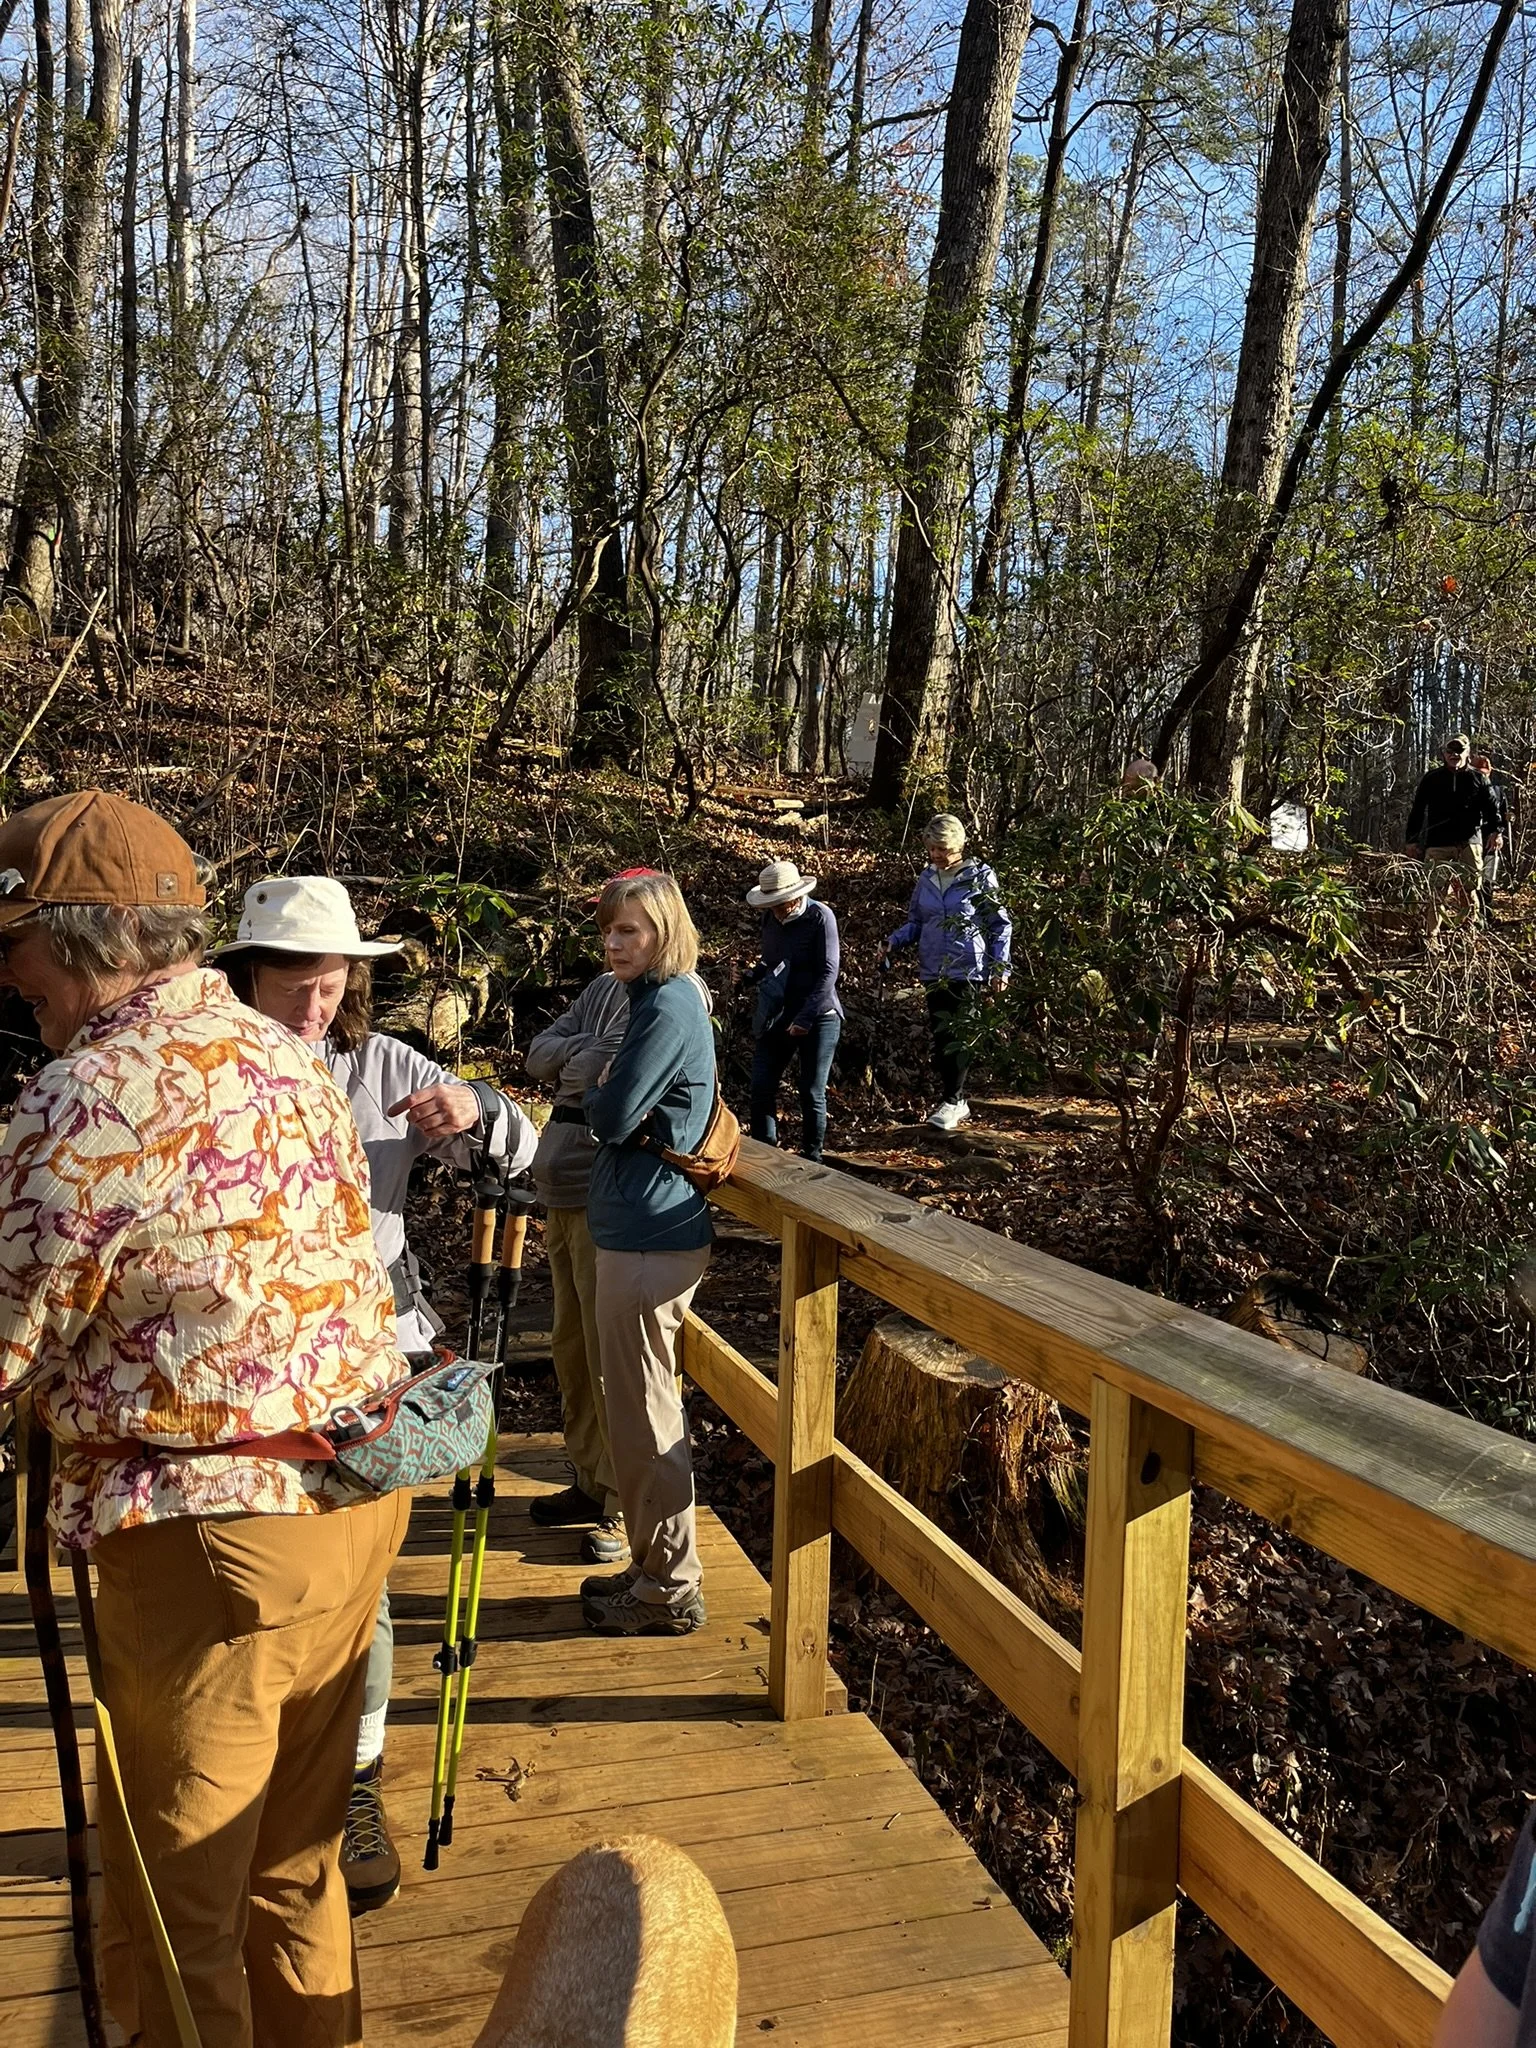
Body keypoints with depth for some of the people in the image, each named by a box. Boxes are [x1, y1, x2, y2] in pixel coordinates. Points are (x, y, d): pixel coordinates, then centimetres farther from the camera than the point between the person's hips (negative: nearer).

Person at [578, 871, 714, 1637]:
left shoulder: (669, 1009, -16)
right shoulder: (664, 1001, 15)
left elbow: (612, 1117, -20)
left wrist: (596, 1091, 0)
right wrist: (607, 1096, -5)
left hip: (649, 1238, -10)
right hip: (639, 1228, 10)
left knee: (644, 1416, 0)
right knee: (639, 1410, 19)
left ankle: (670, 1591, 13)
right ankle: (653, 1567, 32)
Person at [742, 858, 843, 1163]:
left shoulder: (820, 917, -13)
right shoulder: (771, 918, 5)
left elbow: (828, 973, -16)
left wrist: (805, 1019, -21)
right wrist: (752, 977, -4)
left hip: (817, 1018, -6)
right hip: (777, 1017, 6)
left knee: (812, 1094, 1)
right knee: (761, 1088, 3)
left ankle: (811, 1159, 15)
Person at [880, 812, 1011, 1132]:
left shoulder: (979, 877, -4)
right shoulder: (927, 878, 9)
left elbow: (1000, 925, 0)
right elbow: (915, 922, 16)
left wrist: (1000, 966, -7)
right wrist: (893, 942, -2)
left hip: (967, 971, -5)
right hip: (933, 971, 6)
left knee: (958, 1036, -9)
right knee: (940, 1036, 7)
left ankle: (952, 1102, -3)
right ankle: (956, 1102, 15)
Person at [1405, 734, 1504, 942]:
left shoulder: (1476, 778, 10)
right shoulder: (1432, 779, 8)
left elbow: (1491, 807, 8)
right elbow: (1417, 810, 8)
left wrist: (1494, 831, -8)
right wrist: (1412, 840, 3)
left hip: (1469, 843, 1)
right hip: (1439, 844, -1)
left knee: (1470, 890, 4)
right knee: (1437, 891, -6)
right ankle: (1431, 936, -4)